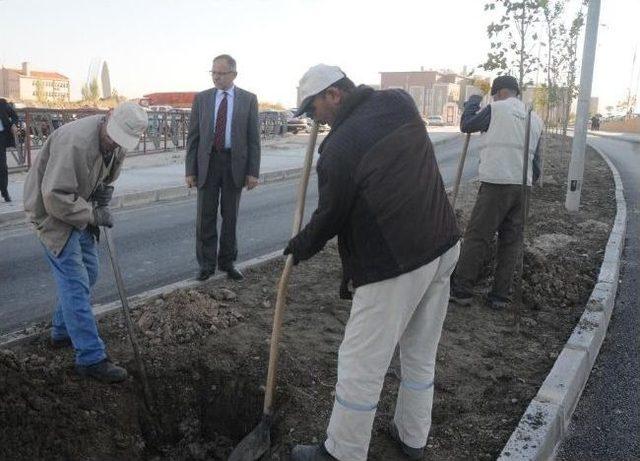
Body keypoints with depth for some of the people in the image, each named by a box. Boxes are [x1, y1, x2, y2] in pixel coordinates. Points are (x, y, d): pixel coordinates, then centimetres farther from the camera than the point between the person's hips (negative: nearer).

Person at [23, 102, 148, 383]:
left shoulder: (118, 142, -5)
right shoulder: (75, 141, -32)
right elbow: (55, 197, -31)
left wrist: (105, 188, -3)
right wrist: (93, 215, -24)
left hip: (80, 210, 9)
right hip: (53, 212, -9)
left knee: (88, 273, 15)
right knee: (76, 284, -10)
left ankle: (63, 332, 34)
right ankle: (91, 358, -5)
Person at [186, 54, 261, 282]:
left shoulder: (248, 99, 1)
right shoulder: (202, 98, 5)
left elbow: (253, 138, 0)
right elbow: (193, 137, 4)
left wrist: (253, 171, -6)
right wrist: (190, 170, -1)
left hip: (235, 164, -1)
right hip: (207, 163, 1)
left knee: (230, 216, 9)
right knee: (205, 217, 4)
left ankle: (227, 262, 21)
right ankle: (206, 264, 15)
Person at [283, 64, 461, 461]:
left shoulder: (339, 148, -14)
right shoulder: (401, 102, 6)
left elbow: (330, 216, -3)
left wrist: (301, 247, 15)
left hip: (394, 264, -9)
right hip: (443, 246, 9)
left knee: (360, 364, 5)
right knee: (421, 353, 21)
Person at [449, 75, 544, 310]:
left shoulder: (497, 109, -1)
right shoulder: (536, 119, 18)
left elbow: (466, 126, 9)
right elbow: (536, 159, 19)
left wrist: (472, 102, 24)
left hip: (496, 183, -6)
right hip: (522, 186, 6)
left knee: (477, 237, -3)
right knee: (510, 241, 8)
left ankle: (461, 290, -1)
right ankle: (500, 296, 10)